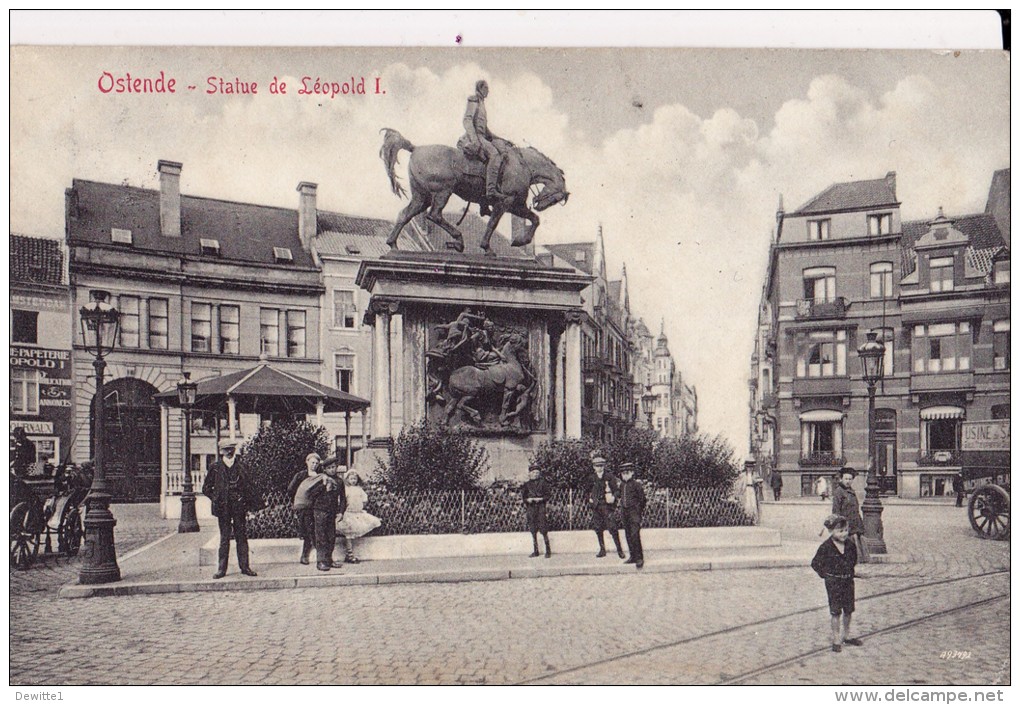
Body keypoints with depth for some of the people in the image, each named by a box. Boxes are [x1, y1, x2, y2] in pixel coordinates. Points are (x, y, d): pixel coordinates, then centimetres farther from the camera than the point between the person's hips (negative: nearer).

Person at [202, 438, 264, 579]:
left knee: (242, 536, 4)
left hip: (239, 506, 1)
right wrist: (217, 499, -1)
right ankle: (222, 568, 9)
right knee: (224, 538, 2)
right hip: (224, 508, -1)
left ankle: (244, 566, 10)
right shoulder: (215, 467, 2)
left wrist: (258, 503, 6)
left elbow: (249, 486, 11)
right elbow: (206, 488, 9)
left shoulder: (240, 466, 7)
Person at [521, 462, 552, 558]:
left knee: (543, 530, -7)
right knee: (533, 531, 6)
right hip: (530, 508, 3)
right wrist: (528, 499, -11)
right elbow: (523, 497, 9)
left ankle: (548, 550, 2)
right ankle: (535, 551, 14)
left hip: (540, 507, -3)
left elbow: (547, 496, 1)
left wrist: (540, 499, -15)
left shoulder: (543, 483, 2)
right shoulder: (527, 485, 8)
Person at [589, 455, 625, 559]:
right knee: (598, 529, 7)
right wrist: (590, 498, 7)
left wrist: (614, 497, -18)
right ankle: (602, 550, 18)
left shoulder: (610, 477, -2)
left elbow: (618, 489, -1)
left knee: (613, 528, -10)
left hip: (608, 506, -5)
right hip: (596, 507, 5)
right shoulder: (593, 479, 11)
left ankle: (619, 549, 0)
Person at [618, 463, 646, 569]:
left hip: (634, 512, -6)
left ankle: (639, 558, -9)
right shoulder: (622, 485, 9)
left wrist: (640, 510, 0)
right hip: (625, 512, 6)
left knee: (635, 535, -13)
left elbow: (642, 499, -2)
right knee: (628, 535, 10)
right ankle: (633, 556, 19)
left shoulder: (636, 485, -8)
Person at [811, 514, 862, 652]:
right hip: (833, 582, -5)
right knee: (835, 611, -1)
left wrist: (850, 572, 13)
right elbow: (815, 563, -6)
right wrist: (825, 574, -7)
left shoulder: (850, 545, -1)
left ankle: (846, 636, 28)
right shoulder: (826, 547, -14)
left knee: (848, 610, 12)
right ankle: (836, 640, 8)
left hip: (848, 580, 5)